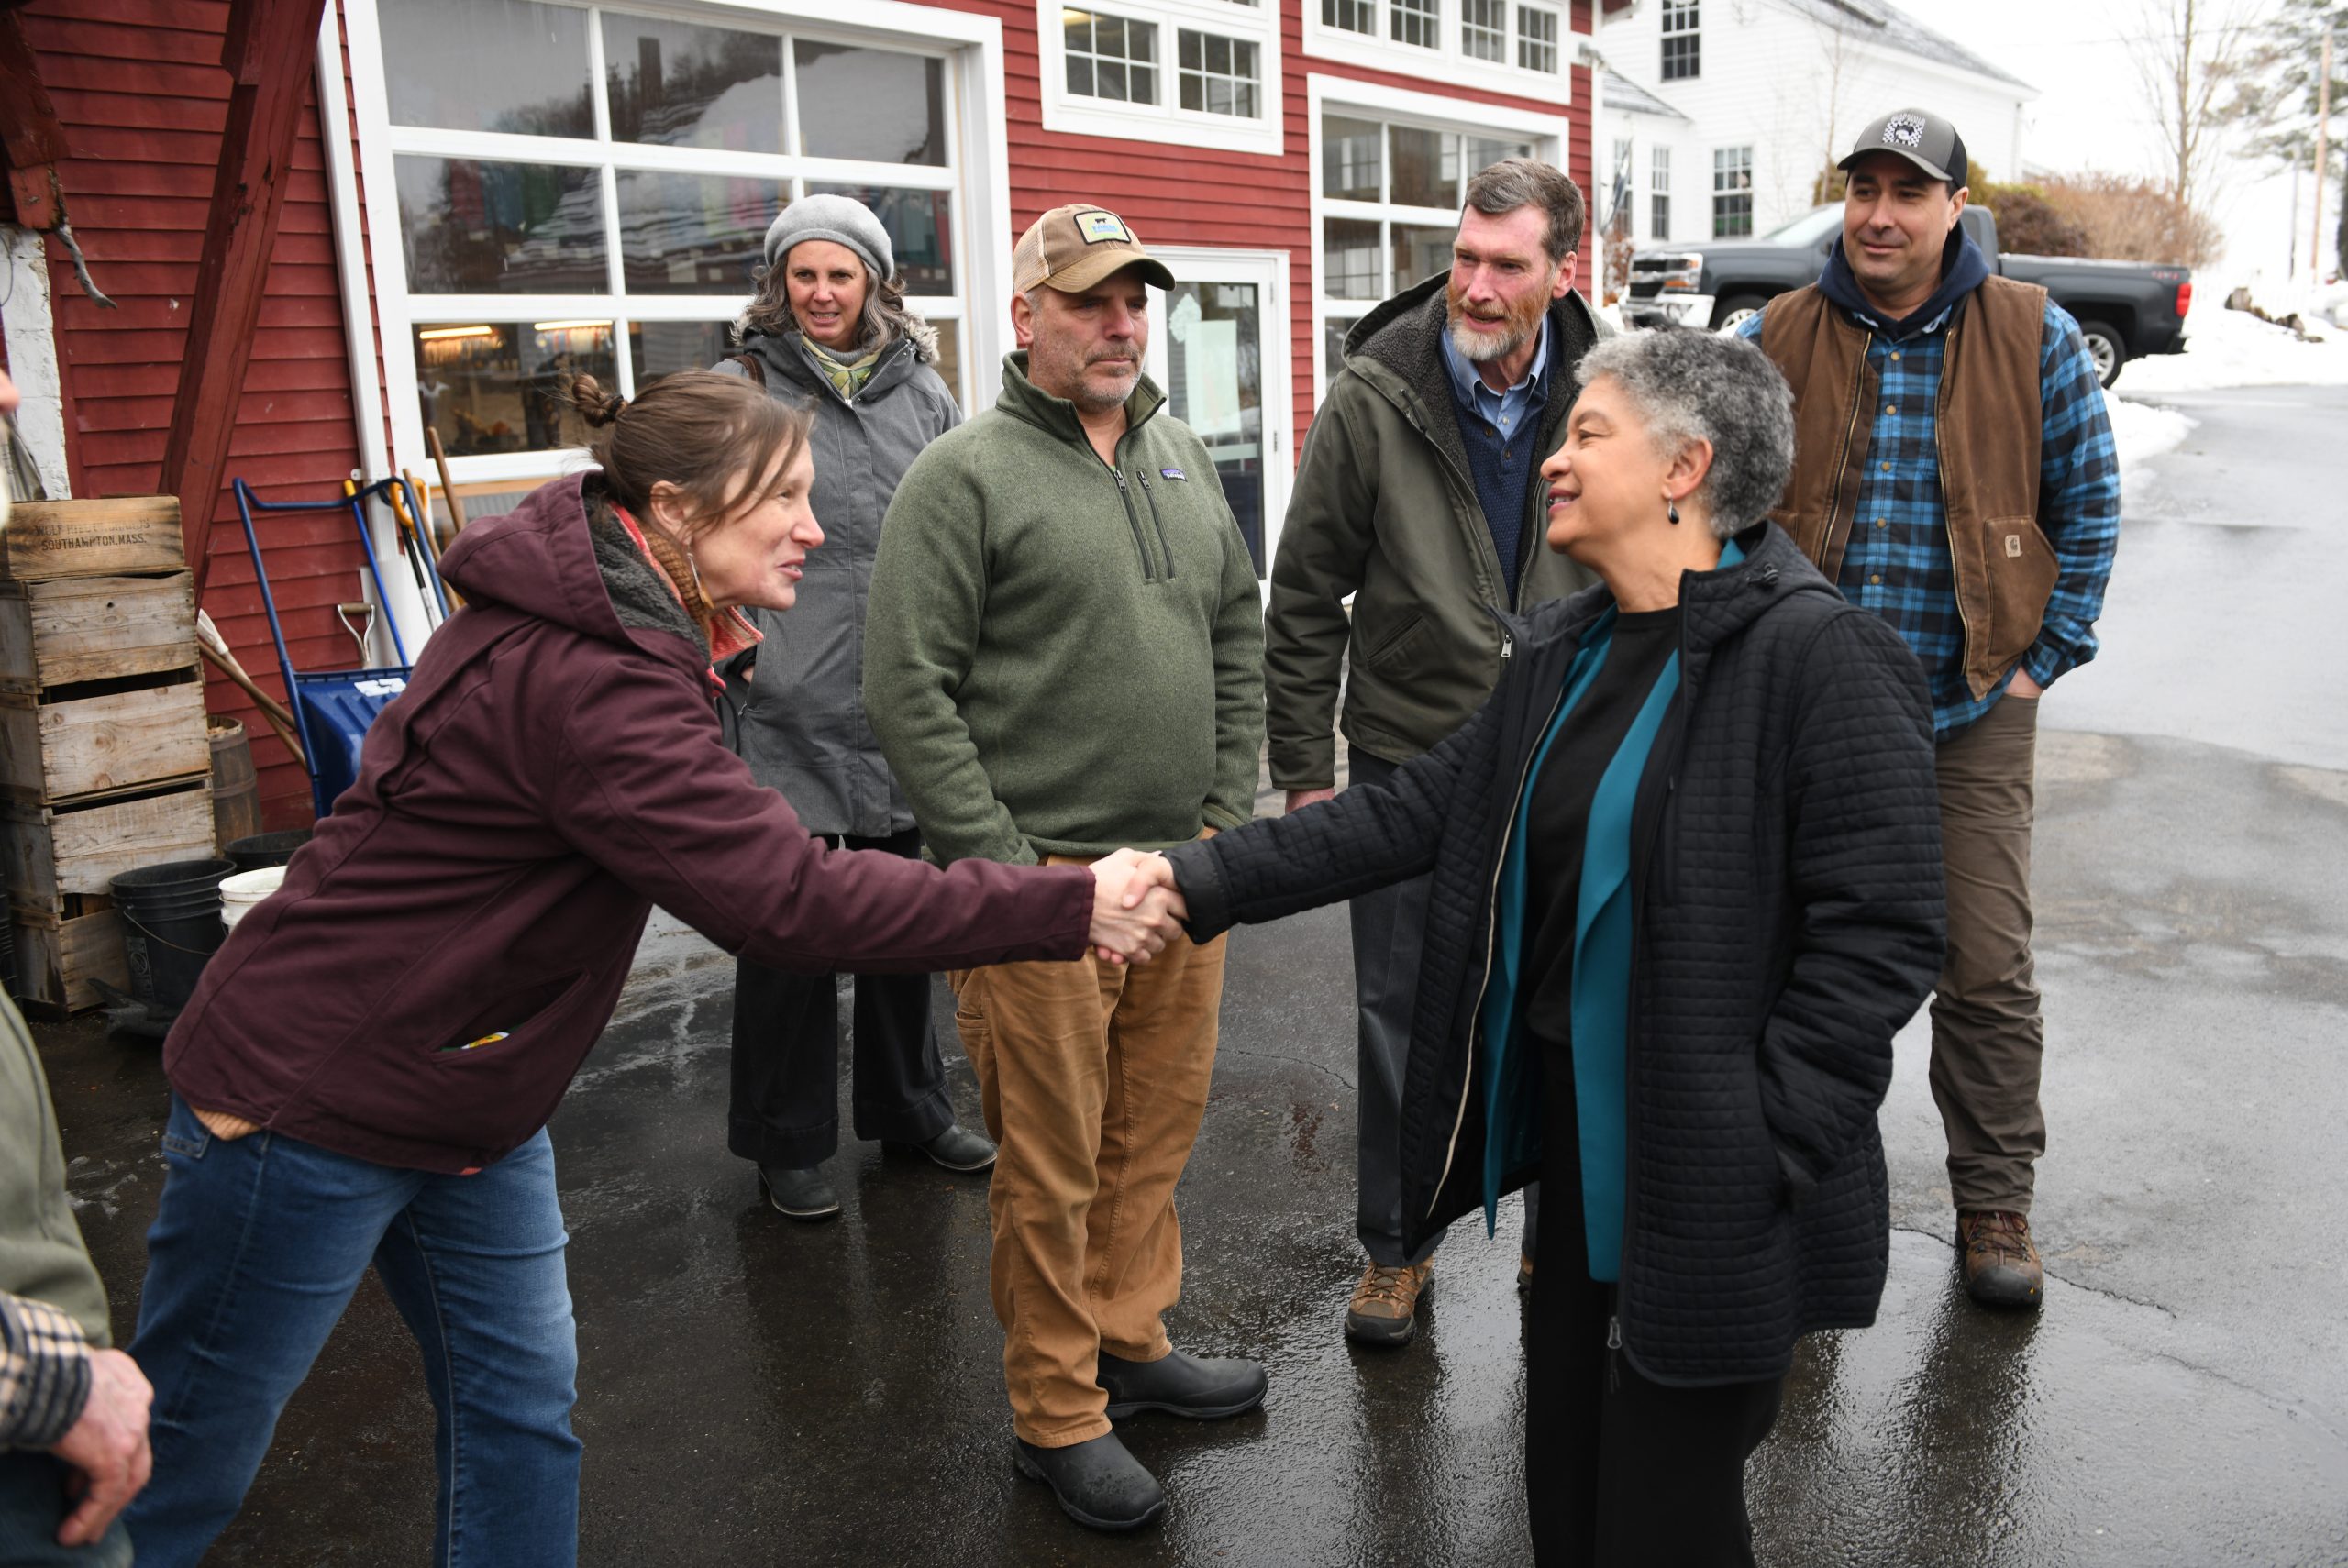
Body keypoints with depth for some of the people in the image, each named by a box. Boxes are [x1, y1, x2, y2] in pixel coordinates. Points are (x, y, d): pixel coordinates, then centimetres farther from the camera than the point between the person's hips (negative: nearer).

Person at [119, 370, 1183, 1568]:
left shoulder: (606, 632, 2)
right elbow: (790, 903, -34)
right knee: (189, 1460, 9)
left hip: (468, 1094, 9)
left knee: (521, 1403, 12)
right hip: (313, 1099, -9)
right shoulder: (582, 680, -30)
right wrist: (1068, 908, -30)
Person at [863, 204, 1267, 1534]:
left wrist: (1230, 807, 10)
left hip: (1184, 868, 6)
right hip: (1044, 877, -6)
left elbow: (1240, 632, 19)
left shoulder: (1183, 457, 14)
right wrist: (998, 862, -14)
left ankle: (1132, 1344, 36)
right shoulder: (966, 474, -8)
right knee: (1055, 1160, 4)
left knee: (1159, 1129, 17)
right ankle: (1058, 1415, 20)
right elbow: (909, 686, -12)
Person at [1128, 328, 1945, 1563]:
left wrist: (1769, 1134, -21)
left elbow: (1880, 929, -19)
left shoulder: (1815, 656, -17)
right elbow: (1419, 810, 4)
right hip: (1577, 1141, 7)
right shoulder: (1564, 652, 7)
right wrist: (1205, 879, -3)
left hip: (1713, 1187, -7)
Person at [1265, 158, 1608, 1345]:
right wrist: (1304, 770, -4)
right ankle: (1395, 1248, 28)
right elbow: (1305, 600, -4)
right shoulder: (1373, 398, -9)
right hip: (1408, 765, -1)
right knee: (1399, 1018, 8)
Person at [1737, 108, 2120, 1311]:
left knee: (1988, 972, 3)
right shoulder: (1774, 342, 0)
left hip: (1972, 713, -1)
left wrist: (2048, 659, 1)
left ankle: (1994, 1208, 21)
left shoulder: (2035, 339, -1)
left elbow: (2089, 508, 7)